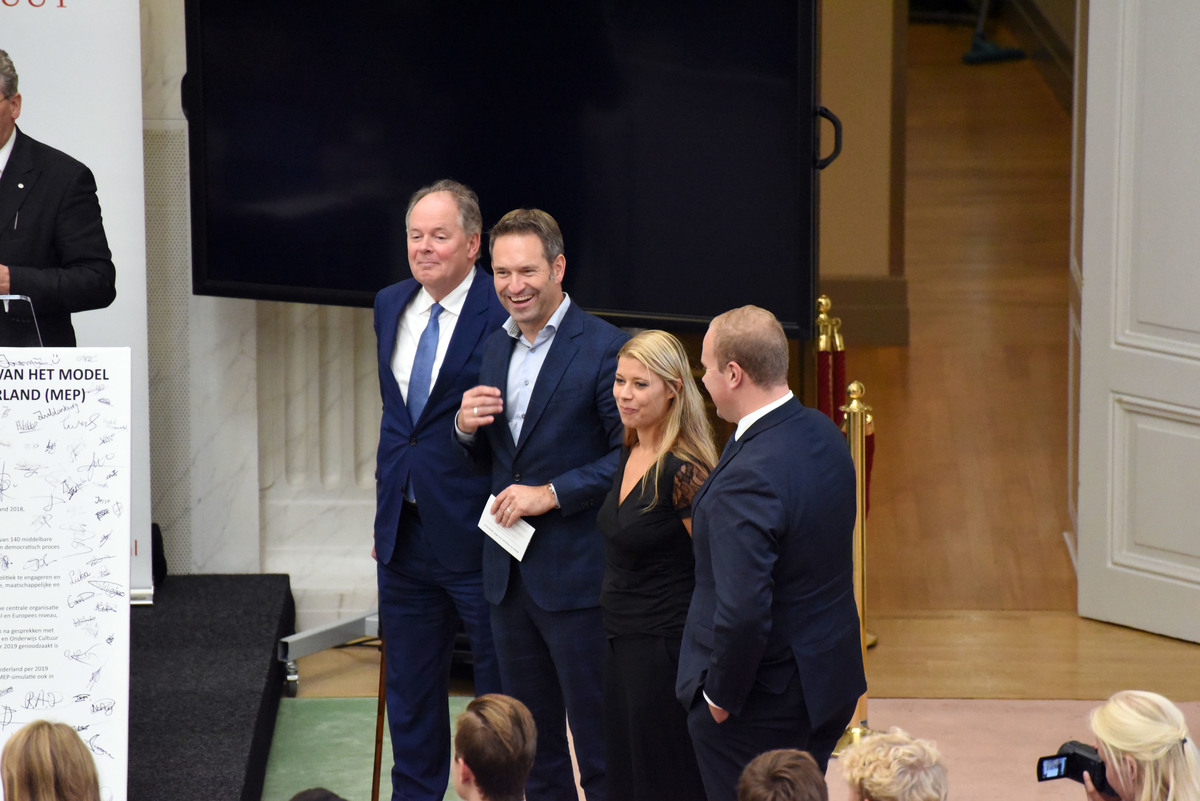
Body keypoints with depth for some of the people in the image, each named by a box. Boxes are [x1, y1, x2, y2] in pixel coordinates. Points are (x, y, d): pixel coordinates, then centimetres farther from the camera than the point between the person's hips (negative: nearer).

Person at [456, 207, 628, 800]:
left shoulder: (605, 347, -12)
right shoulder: (496, 347, 11)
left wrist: (551, 493, -19)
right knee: (532, 739, 15)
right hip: (508, 572, 7)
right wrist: (467, 427, -4)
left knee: (595, 737, -2)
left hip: (576, 572, -7)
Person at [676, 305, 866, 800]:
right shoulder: (823, 434, 2)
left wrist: (721, 695, -16)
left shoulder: (748, 479, -28)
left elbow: (743, 612, -30)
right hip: (829, 679, 9)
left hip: (761, 704, -9)